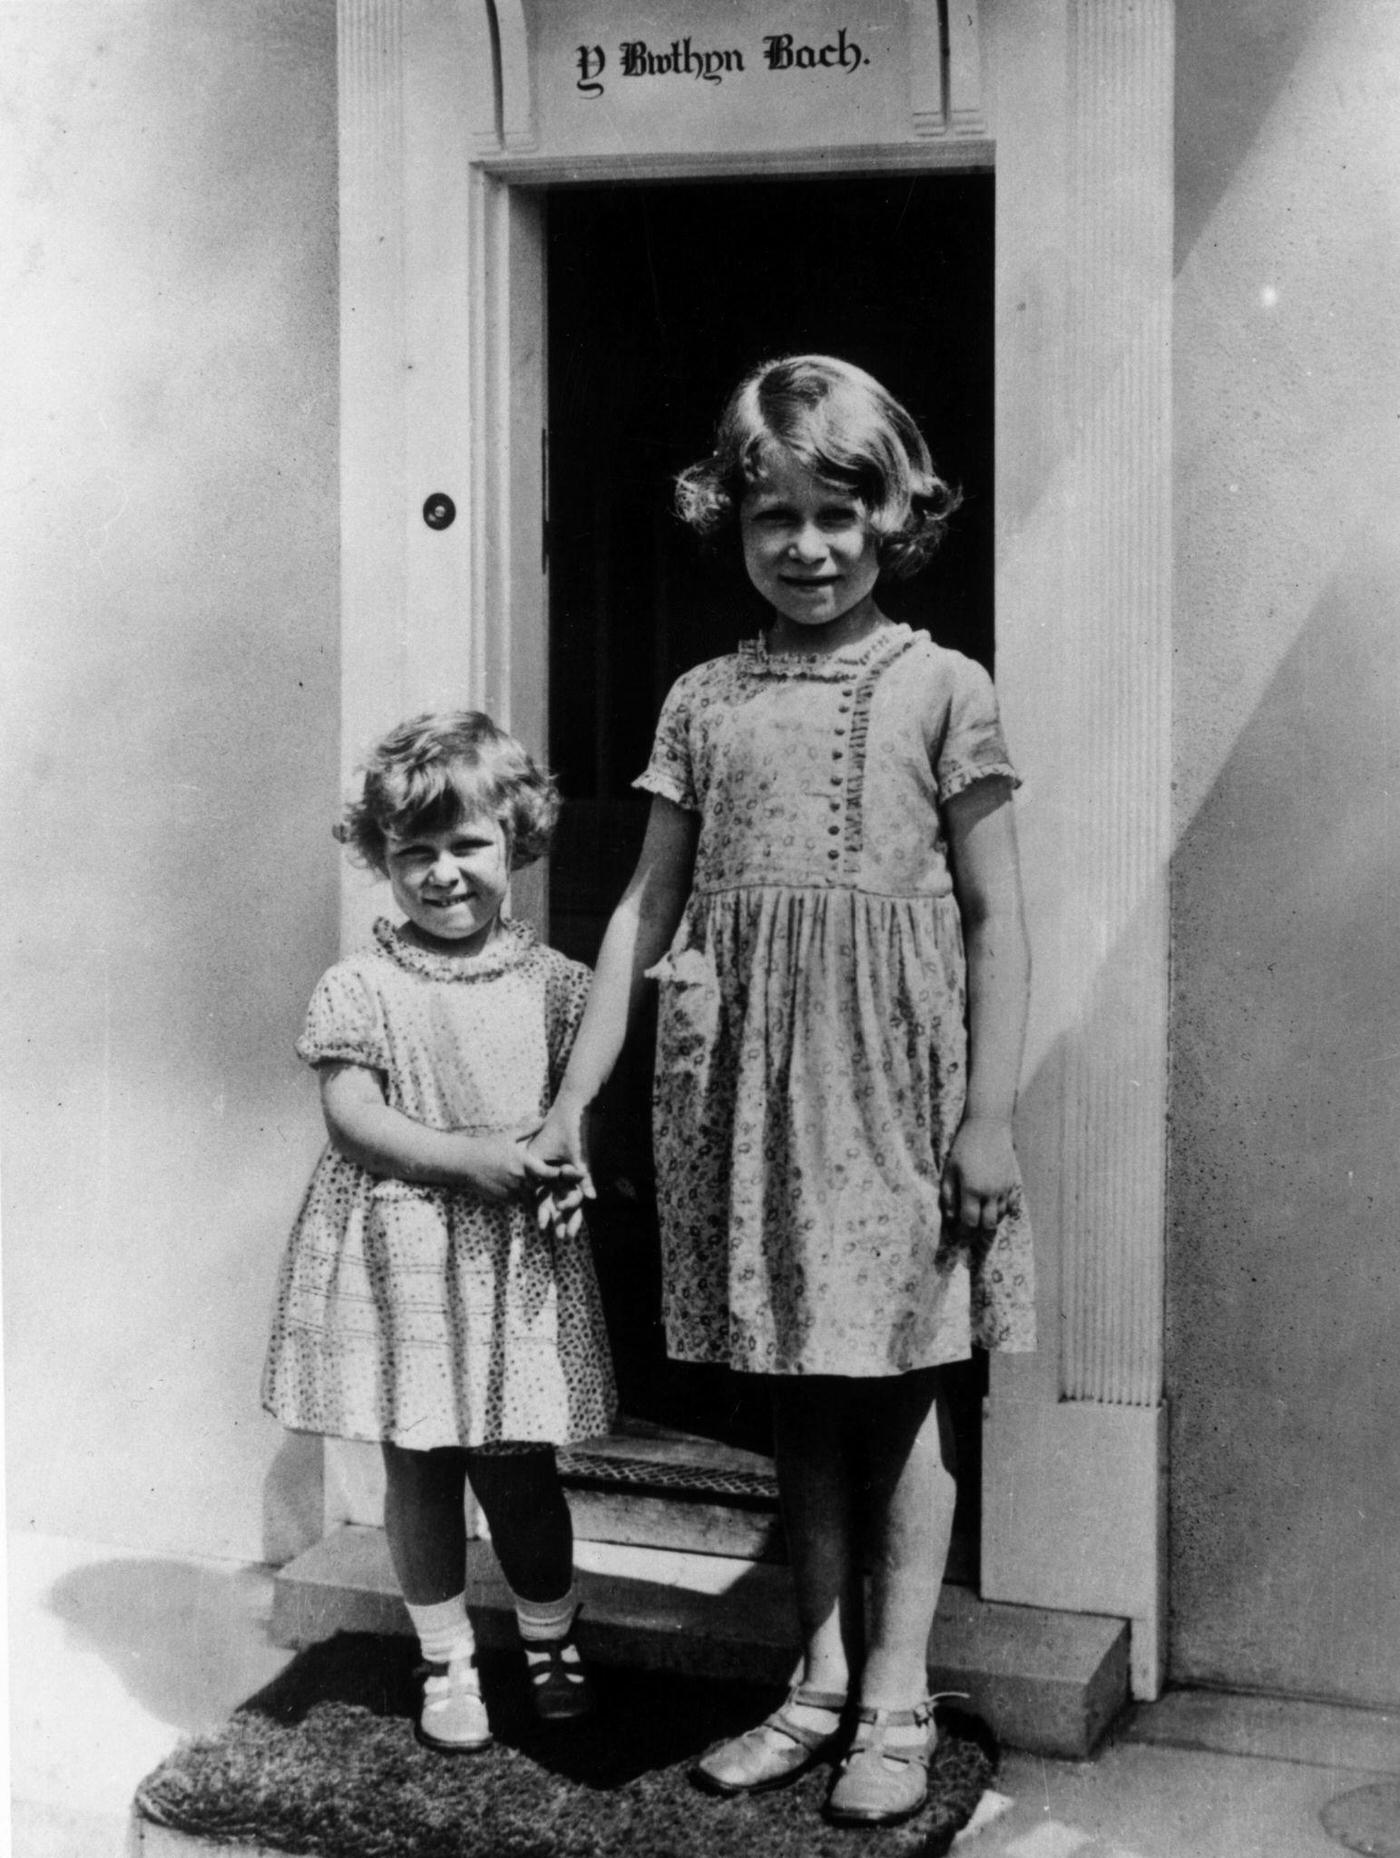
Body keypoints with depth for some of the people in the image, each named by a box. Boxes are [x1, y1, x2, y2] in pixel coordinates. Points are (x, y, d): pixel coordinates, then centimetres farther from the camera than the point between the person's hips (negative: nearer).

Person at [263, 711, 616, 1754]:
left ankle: (553, 1645, 30)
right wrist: (464, 1156, -19)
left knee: (518, 1469, 7)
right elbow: (351, 1116, -9)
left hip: (521, 1257, 1)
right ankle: (448, 1665, 24)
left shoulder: (553, 983, 2)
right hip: (402, 1255, 0)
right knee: (419, 1469, 8)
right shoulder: (360, 990, -3)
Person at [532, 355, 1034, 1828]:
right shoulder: (703, 702, 9)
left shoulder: (941, 688, 0)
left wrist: (989, 1113, -8)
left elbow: (995, 917, -2)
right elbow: (647, 910, 10)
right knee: (796, 1398, 11)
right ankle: (821, 1683, 22)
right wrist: (572, 1099, 6)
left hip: (893, 1078, -3)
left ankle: (895, 1703, 15)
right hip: (746, 1079, 3)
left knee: (898, 1397, 5)